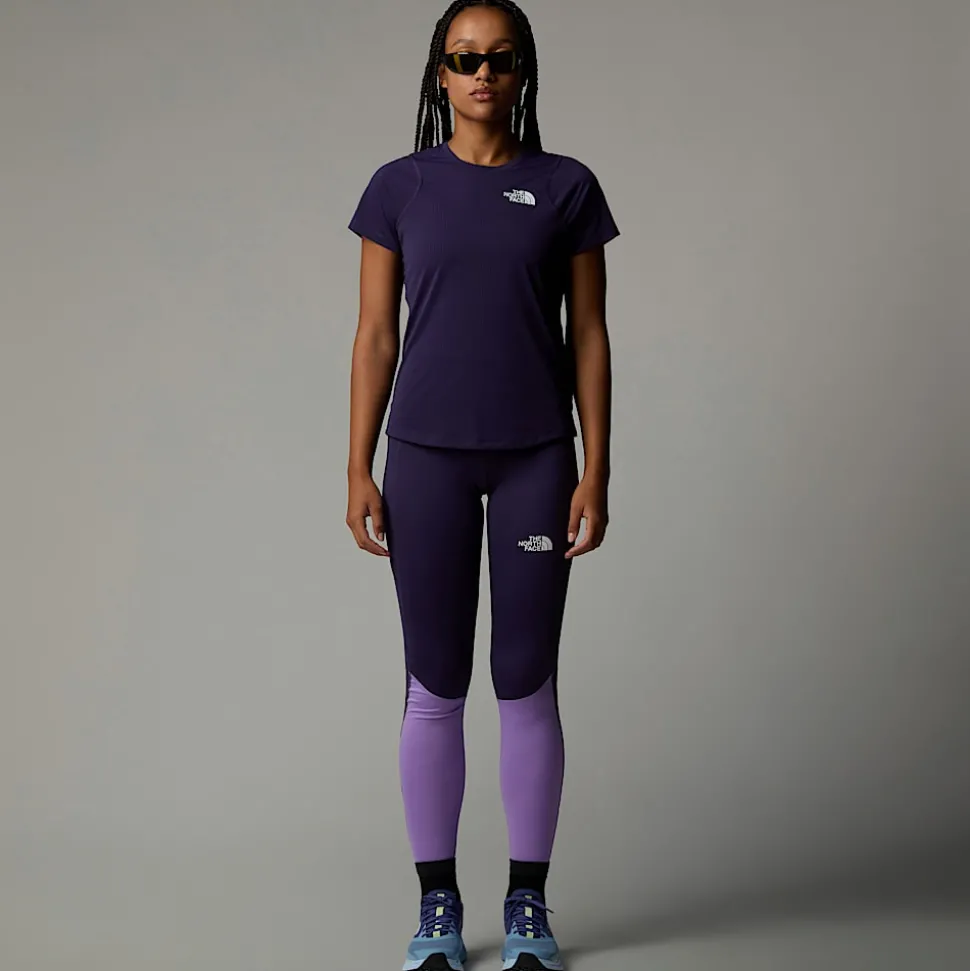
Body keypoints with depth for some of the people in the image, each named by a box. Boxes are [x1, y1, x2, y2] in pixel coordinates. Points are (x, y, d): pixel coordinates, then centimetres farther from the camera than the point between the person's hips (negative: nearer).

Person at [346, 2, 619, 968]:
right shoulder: (399, 187, 3)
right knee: (435, 686, 5)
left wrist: (595, 472, -4)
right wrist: (359, 471, -3)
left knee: (526, 683, 5)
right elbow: (376, 336, 3)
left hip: (535, 458, 0)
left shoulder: (566, 188, 2)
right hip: (428, 457, 0)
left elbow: (588, 336, 2)